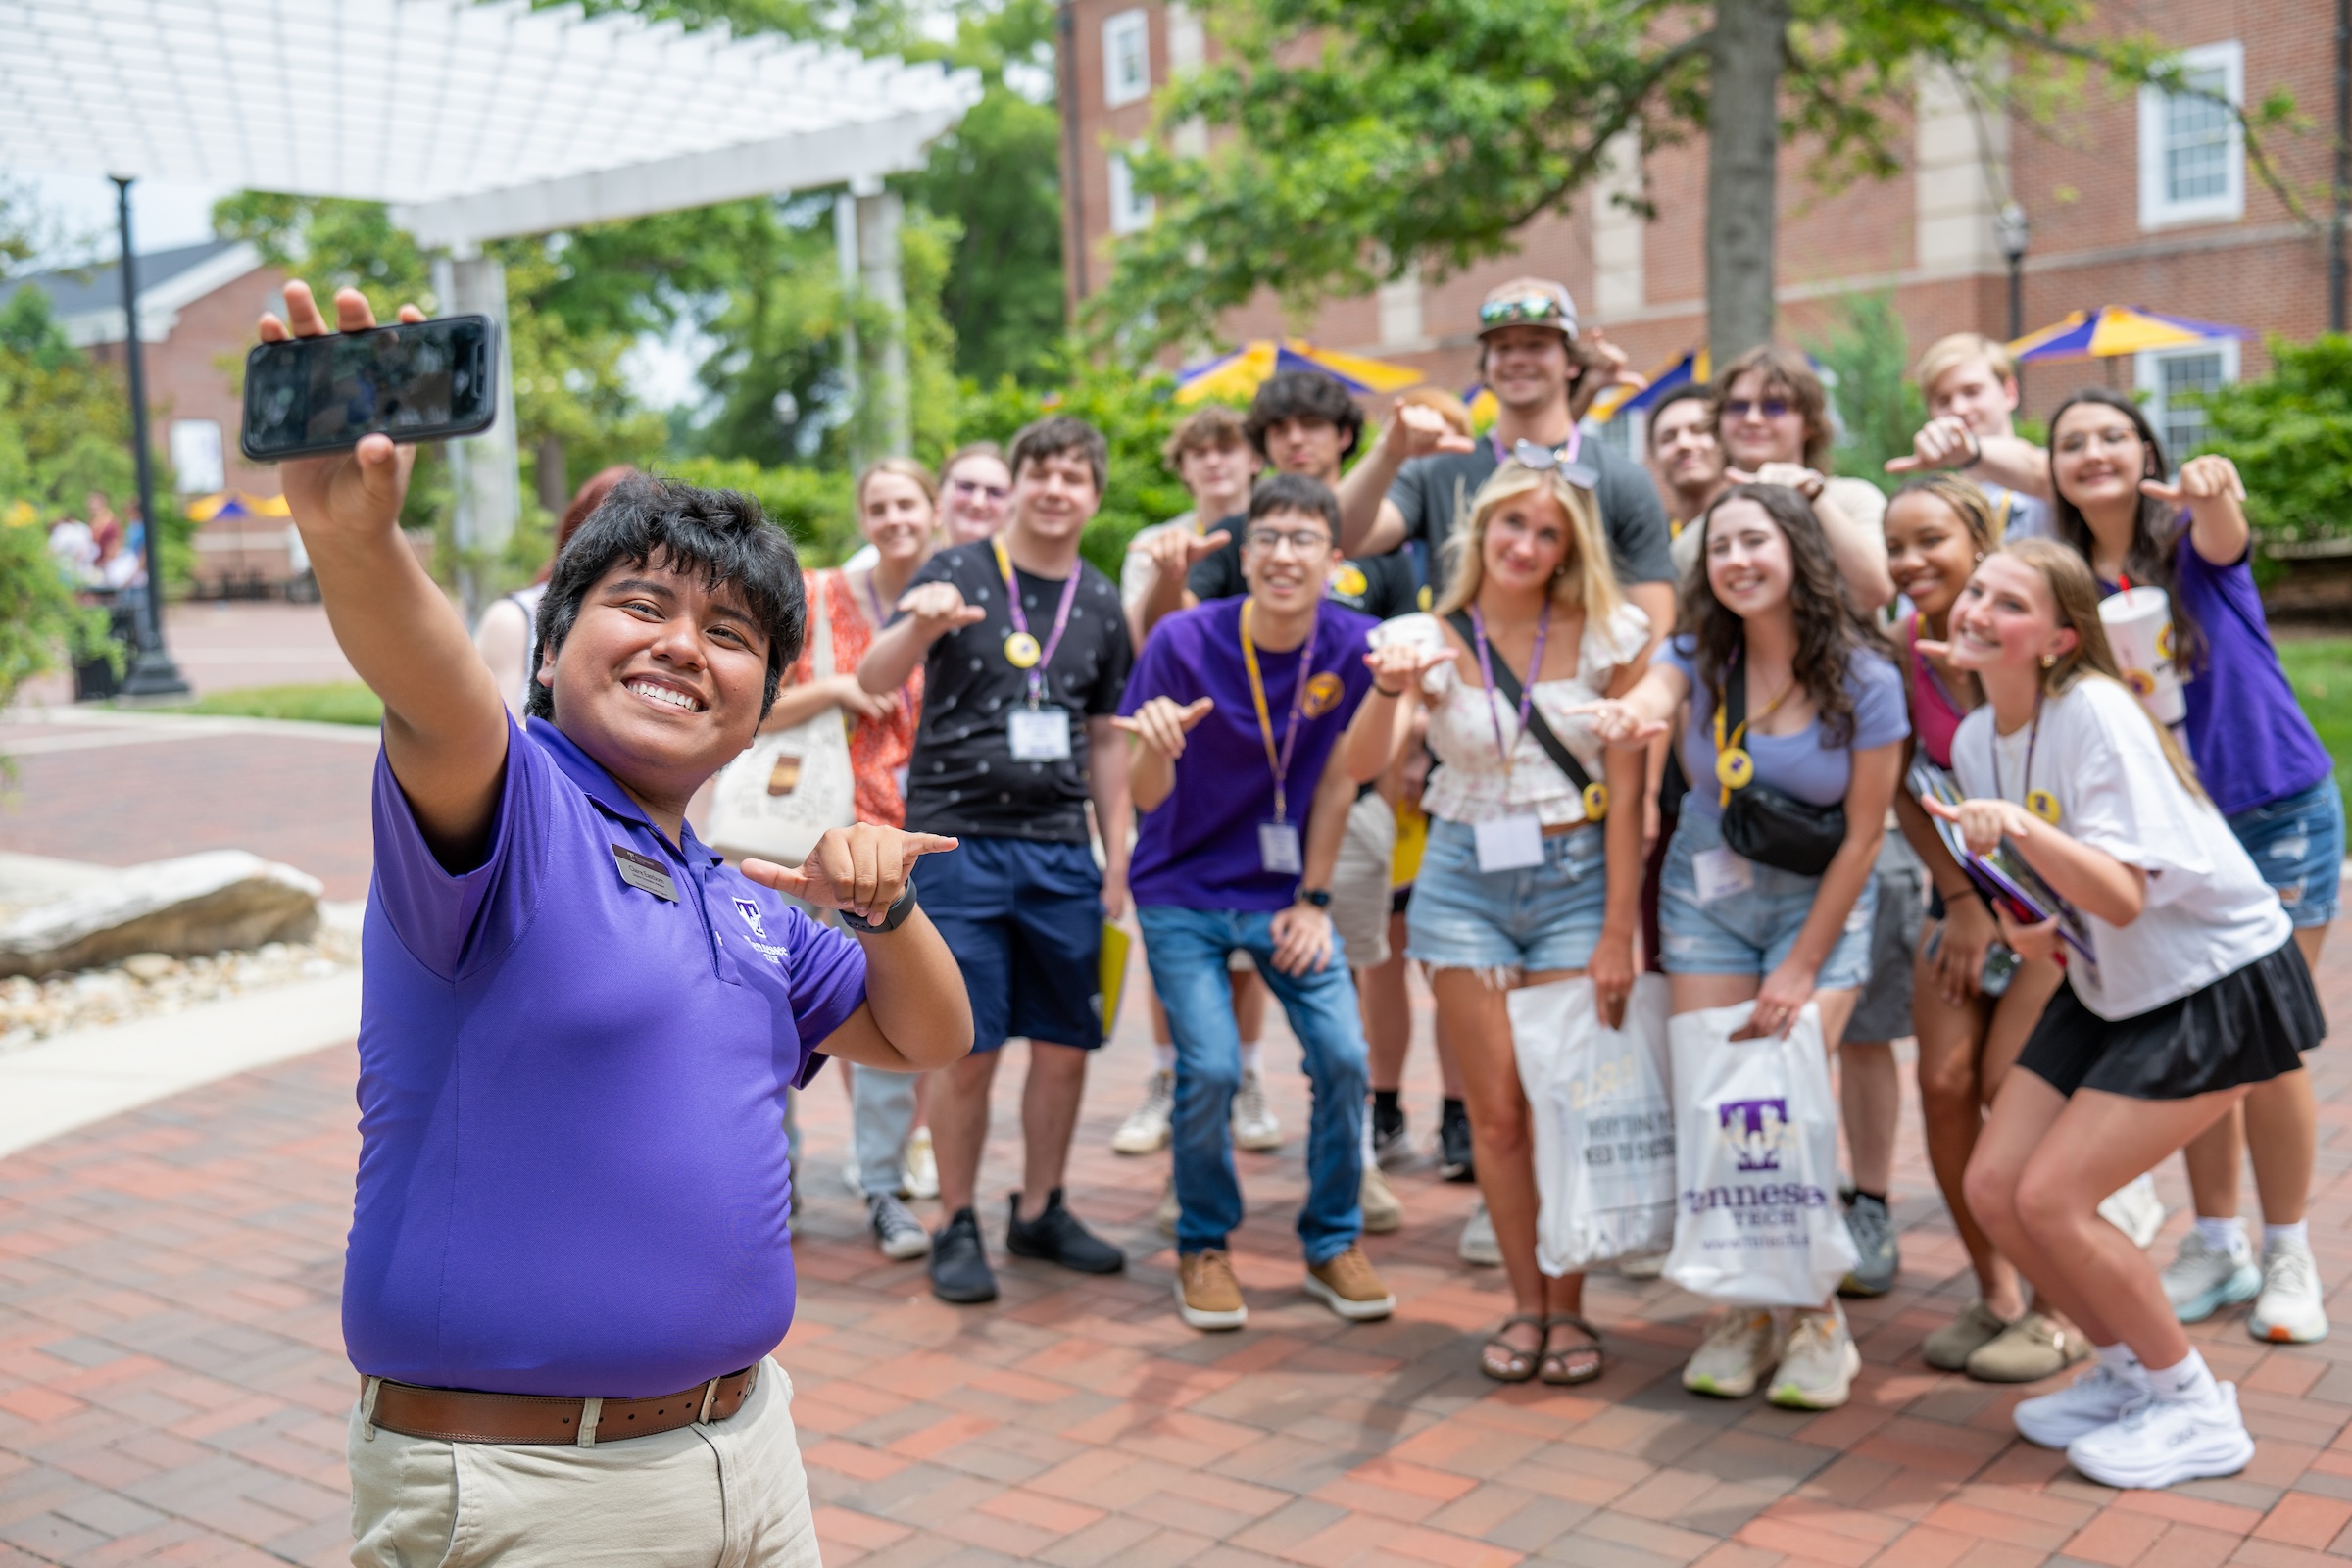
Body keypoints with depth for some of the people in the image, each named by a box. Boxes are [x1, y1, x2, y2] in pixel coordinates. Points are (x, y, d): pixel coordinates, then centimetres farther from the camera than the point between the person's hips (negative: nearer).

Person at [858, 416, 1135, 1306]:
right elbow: (875, 681, -14)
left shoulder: (1101, 605, 11)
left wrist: (1119, 855, 12)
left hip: (1060, 851, 4)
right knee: (967, 1051, -2)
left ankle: (1040, 1213, 24)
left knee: (1065, 1045, 7)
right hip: (959, 841, -4)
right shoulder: (958, 574, -2)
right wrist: (922, 626, -35)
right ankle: (957, 1227, 14)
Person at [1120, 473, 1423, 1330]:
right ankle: (1203, 1248, 12)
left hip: (1283, 890, 2)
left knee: (1344, 1056, -8)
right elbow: (1146, 795, -15)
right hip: (1184, 891, -2)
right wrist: (1158, 747, -37)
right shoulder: (1184, 641, -16)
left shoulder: (1352, 647, -9)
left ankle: (1333, 1243, 15)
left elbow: (1338, 779, 0)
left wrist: (1314, 899, -1)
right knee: (1211, 1069, -14)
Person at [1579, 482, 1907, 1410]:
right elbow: (1646, 701, -32)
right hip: (1707, 895, 2)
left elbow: (1863, 835, -10)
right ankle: (1743, 1309, 15)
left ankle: (1818, 1318, 9)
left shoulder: (1863, 679, -13)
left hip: (1819, 900, -2)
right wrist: (1627, 721, -58)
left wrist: (1803, 967, -11)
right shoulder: (1699, 656, -8)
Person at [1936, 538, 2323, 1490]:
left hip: (2222, 988, -8)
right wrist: (2025, 925, -7)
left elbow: (2123, 897, -31)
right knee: (1994, 1188, -1)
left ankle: (2196, 1411, 7)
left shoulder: (2095, 714, -24)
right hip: (2112, 985, 8)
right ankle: (2130, 1372, 23)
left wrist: (2016, 827, -44)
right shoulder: (1975, 739, 0)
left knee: (2051, 1198, -15)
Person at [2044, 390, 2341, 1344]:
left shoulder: (2191, 542, -10)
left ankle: (2288, 1256, 16)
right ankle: (2216, 1246, 24)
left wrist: (2212, 488, -59)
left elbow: (2223, 537, -35)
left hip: (2281, 815, -3)